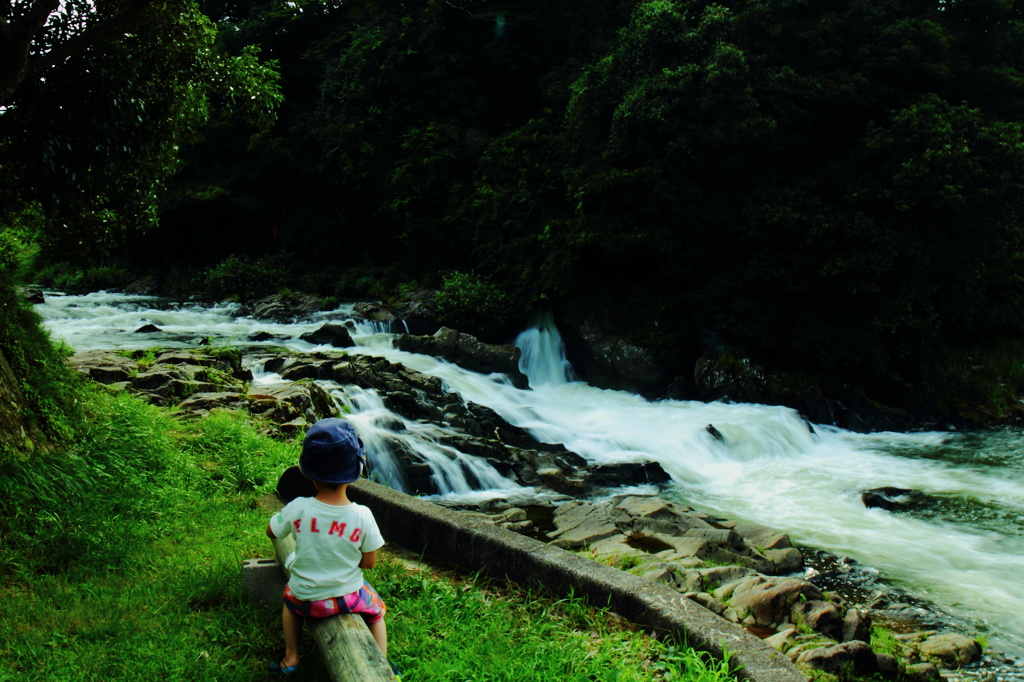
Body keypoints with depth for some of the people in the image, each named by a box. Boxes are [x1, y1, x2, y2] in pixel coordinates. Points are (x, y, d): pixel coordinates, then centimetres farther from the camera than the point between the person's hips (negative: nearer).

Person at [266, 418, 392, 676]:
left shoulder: (298, 509, -21)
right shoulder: (362, 516, -22)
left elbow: (271, 532, -1)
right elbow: (369, 562, -10)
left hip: (306, 601, 1)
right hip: (348, 598, -1)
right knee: (376, 611, 31)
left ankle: (291, 657, 42)